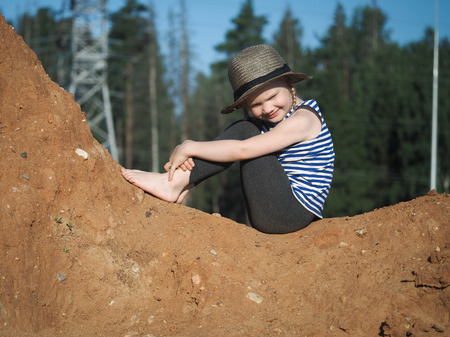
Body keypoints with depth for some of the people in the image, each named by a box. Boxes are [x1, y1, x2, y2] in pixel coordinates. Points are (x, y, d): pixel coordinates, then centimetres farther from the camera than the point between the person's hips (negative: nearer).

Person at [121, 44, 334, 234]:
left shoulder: (303, 118, -14)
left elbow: (241, 150, -22)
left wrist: (189, 148, -16)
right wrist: (189, 157, -12)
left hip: (293, 214, -9)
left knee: (244, 132, -13)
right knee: (243, 129, 3)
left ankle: (176, 182, -16)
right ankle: (181, 182, -7)